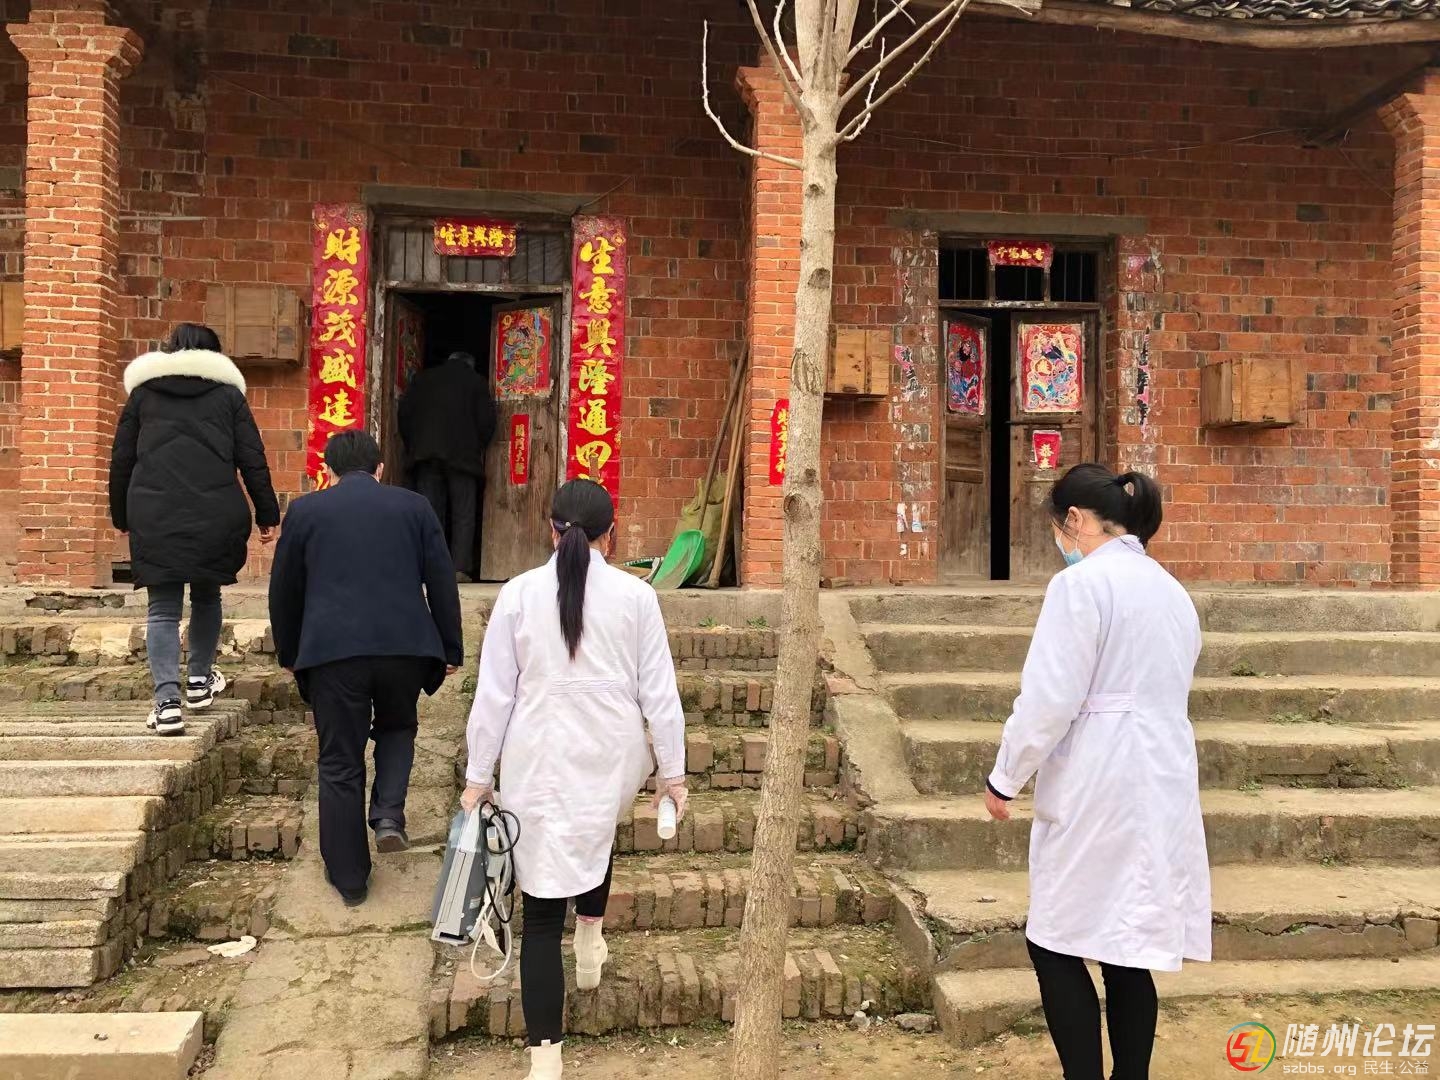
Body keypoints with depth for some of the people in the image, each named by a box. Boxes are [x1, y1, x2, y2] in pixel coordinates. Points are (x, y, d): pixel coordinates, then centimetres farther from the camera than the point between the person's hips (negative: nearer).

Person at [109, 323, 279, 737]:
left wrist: (121, 516, 22)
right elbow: (252, 460, 6)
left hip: (154, 518, 0)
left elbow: (121, 460, 14)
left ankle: (167, 701, -10)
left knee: (162, 609, 2)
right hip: (215, 517, 0)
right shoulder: (228, 393, 10)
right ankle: (200, 680, 31)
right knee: (207, 597, 21)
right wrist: (267, 515, 10)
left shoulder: (142, 392, 13)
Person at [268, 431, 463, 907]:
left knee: (340, 766, 10)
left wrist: (289, 653, 25)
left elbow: (284, 591, 13)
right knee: (396, 728, 29)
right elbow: (442, 583, 8)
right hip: (405, 646, 1)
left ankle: (349, 877, 18)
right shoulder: (413, 506, 10)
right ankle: (389, 814, 8)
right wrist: (451, 650, 15)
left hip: (333, 652, -1)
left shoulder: (305, 510, 9)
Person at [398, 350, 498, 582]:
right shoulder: (476, 382, 7)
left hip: (425, 453, 2)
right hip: (463, 454, -2)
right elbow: (487, 420, 1)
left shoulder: (422, 378, 14)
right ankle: (460, 568, -7)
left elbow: (405, 413, 8)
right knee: (463, 514, 0)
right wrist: (479, 449, 14)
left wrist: (411, 447, 15)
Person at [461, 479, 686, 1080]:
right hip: (611, 756, 1)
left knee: (542, 909, 3)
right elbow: (659, 691, 0)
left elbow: (493, 693, -1)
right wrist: (672, 770, 10)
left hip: (539, 759, -1)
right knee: (594, 834, 37)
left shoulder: (519, 593, -3)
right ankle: (590, 940, 45)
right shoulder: (636, 596, -3)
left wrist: (479, 774, 8)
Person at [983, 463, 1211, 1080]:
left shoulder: (1083, 582, -11)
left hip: (1098, 793, -8)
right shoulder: (1172, 590, 15)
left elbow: (1049, 698, -16)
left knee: (1057, 945, 2)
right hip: (1163, 790, 8)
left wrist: (1005, 779, -4)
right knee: (1126, 949, 13)